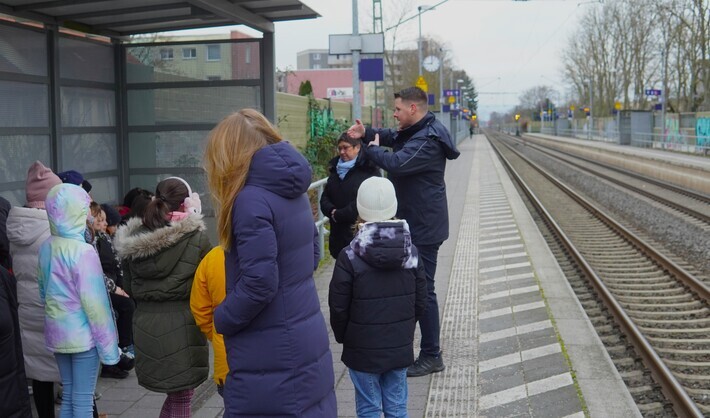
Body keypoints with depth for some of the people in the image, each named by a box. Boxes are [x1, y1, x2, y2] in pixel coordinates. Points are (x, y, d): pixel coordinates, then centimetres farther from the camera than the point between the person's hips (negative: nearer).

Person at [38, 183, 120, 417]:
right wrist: (108, 344, -11)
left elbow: (43, 292, 10)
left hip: (56, 332, 7)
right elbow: (94, 302, -18)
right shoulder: (83, 251, -20)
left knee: (68, 396, 17)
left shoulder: (46, 247, 1)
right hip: (82, 334, -7)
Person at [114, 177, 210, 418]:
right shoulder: (195, 237, -11)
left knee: (175, 394, 21)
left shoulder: (132, 240, 4)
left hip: (145, 324, 5)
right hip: (182, 324, -5)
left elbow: (129, 287, 12)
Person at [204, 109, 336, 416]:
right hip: (308, 345, 9)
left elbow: (259, 283, -23)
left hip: (271, 359, -9)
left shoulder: (251, 200, -19)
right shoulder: (294, 192, 8)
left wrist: (221, 319, -7)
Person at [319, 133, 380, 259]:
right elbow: (325, 197, 13)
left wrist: (338, 215, -12)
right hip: (338, 234, 6)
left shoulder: (369, 171, -9)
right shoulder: (336, 168, 13)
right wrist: (332, 211, -10)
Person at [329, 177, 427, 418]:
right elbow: (421, 303, 3)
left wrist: (342, 337, 7)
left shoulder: (350, 257, -16)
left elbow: (338, 308, -10)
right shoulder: (410, 251, -3)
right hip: (400, 347, 4)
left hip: (363, 350, -3)